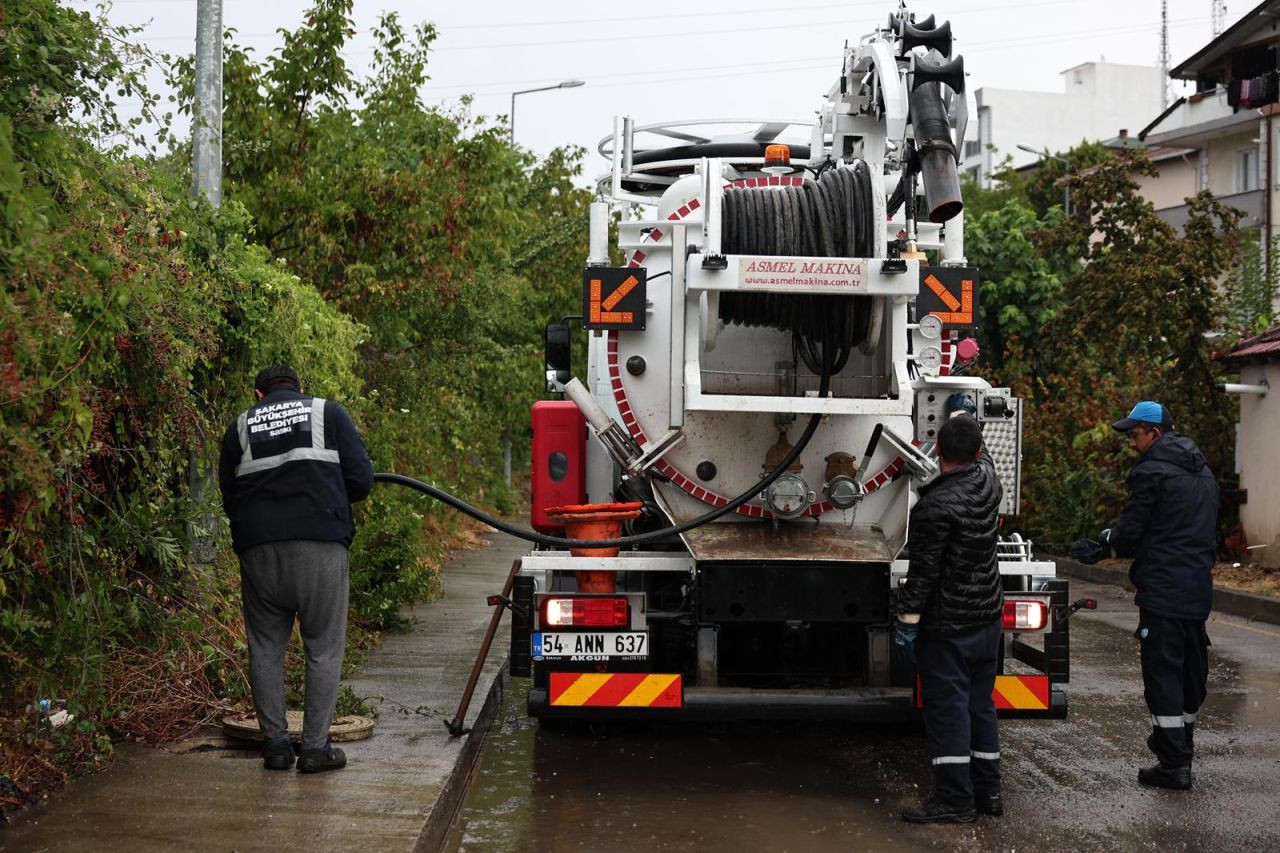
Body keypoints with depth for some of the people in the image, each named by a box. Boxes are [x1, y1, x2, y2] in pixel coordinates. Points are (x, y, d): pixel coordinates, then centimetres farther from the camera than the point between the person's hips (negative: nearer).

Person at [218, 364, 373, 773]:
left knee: (266, 647, 12)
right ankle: (316, 746, 2)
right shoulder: (328, 413, 10)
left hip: (259, 550, 2)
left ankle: (275, 743, 12)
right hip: (320, 545, -2)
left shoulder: (240, 427, 16)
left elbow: (228, 499, 16)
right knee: (324, 648, 5)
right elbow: (361, 480, 4)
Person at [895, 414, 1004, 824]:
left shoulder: (936, 505, -22)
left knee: (947, 708, -2)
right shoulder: (987, 479, 0)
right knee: (981, 704, 15)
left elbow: (924, 570, -21)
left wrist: (907, 617, -12)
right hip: (987, 618, 8)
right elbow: (982, 456, 25)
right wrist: (964, 416, 41)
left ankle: (954, 798, 0)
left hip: (947, 625, -8)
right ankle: (987, 790, 21)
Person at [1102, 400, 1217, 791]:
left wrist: (1107, 537, 11)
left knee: (1163, 675, -4)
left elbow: (1128, 534, -11)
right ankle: (1180, 747, 29)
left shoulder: (1151, 472, -11)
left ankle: (1174, 763, -4)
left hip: (1163, 593, -8)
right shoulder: (1203, 472, 17)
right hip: (1199, 591, 9)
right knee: (1191, 674, 16)